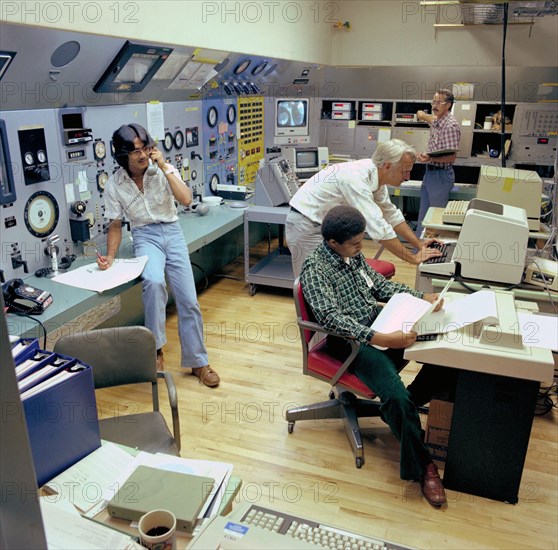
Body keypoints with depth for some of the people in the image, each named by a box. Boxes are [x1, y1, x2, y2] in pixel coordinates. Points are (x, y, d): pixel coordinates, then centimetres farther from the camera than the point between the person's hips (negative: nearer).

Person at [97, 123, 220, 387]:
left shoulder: (164, 170, -4)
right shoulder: (114, 185, -3)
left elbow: (186, 199, -18)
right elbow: (115, 225, 4)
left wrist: (164, 167, -18)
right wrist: (110, 257, -9)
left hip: (172, 232, 1)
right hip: (145, 236, -1)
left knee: (188, 300, -2)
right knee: (153, 282, -35)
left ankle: (198, 362, 14)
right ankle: (156, 348, -14)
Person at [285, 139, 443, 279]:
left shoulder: (374, 174, -2)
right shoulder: (357, 179, -30)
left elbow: (391, 214, 9)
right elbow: (379, 227, -32)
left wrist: (419, 244, 4)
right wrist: (414, 258, -25)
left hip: (324, 224, 9)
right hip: (306, 226, -9)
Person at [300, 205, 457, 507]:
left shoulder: (353, 254, 6)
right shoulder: (314, 270, -18)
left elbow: (380, 285, 16)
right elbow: (331, 318, -29)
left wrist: (421, 297, 2)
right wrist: (379, 339, -38)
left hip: (379, 324, 8)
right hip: (351, 342, -8)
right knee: (396, 396, -27)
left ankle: (397, 410, 11)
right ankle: (421, 467, -3)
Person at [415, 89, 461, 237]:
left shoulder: (450, 126, -17)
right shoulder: (437, 121, 9)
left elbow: (452, 157, -22)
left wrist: (430, 158, -34)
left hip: (441, 175, -9)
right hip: (429, 172, 9)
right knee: (423, 216, 14)